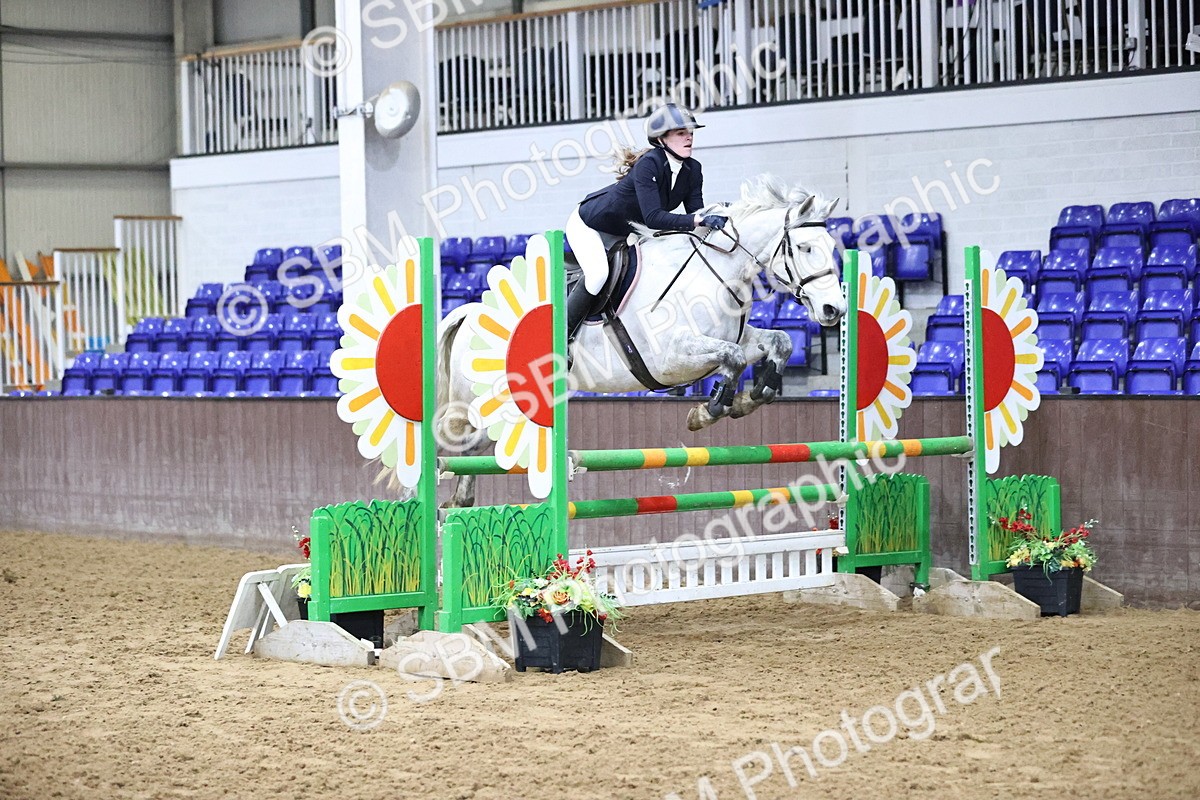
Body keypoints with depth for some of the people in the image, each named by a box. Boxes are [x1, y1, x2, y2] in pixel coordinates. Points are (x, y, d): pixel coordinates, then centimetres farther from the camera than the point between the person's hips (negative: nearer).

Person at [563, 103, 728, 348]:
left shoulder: (693, 170, -10)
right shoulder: (649, 164, -33)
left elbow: (695, 214, -11)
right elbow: (653, 217, -42)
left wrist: (715, 219, -32)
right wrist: (697, 220, -50)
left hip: (625, 235, 8)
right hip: (588, 225, -8)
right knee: (598, 274, -31)